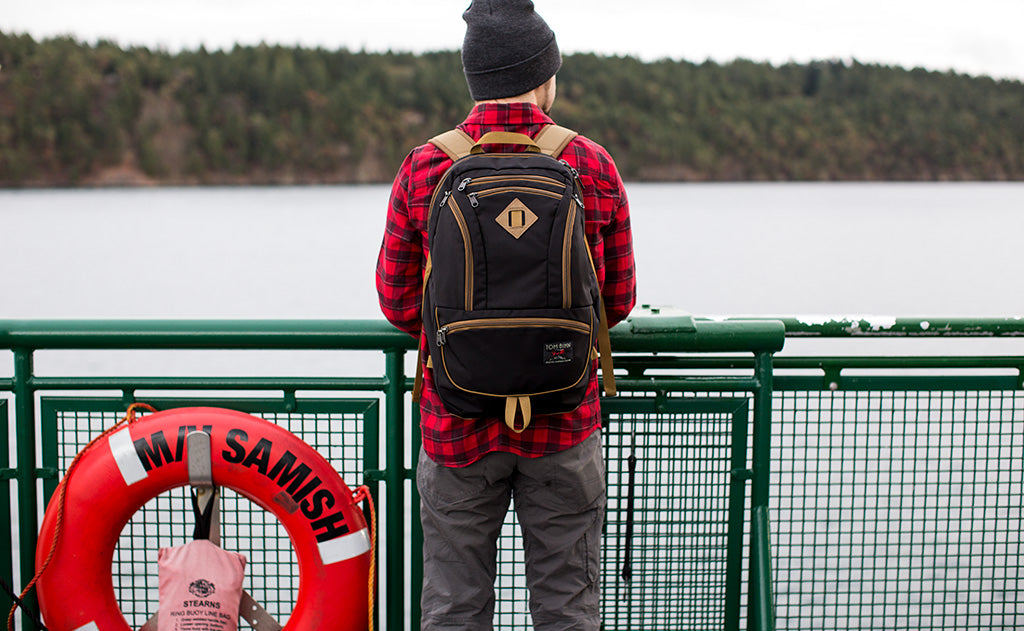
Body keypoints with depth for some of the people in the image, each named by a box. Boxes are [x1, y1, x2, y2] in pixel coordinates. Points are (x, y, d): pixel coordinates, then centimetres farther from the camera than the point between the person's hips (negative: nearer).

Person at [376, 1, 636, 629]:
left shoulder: (423, 169, -6)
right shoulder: (593, 167, -4)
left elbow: (399, 305, 2)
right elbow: (618, 302, 5)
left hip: (456, 423, 0)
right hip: (565, 424, 0)